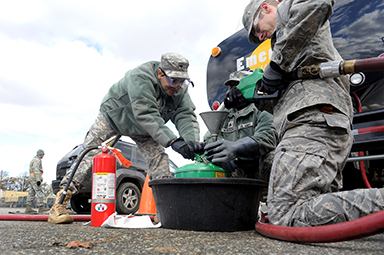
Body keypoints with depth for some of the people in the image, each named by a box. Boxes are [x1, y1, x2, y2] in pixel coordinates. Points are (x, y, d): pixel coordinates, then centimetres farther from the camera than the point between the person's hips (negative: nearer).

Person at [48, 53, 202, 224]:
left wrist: (192, 141, -46)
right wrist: (172, 141, -57)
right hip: (113, 114, -5)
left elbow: (186, 115, -25)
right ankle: (59, 205, -7)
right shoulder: (139, 78, -39)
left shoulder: (180, 90, -18)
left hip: (141, 128, 5)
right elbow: (146, 115, -48)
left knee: (158, 155, -10)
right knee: (90, 154, -12)